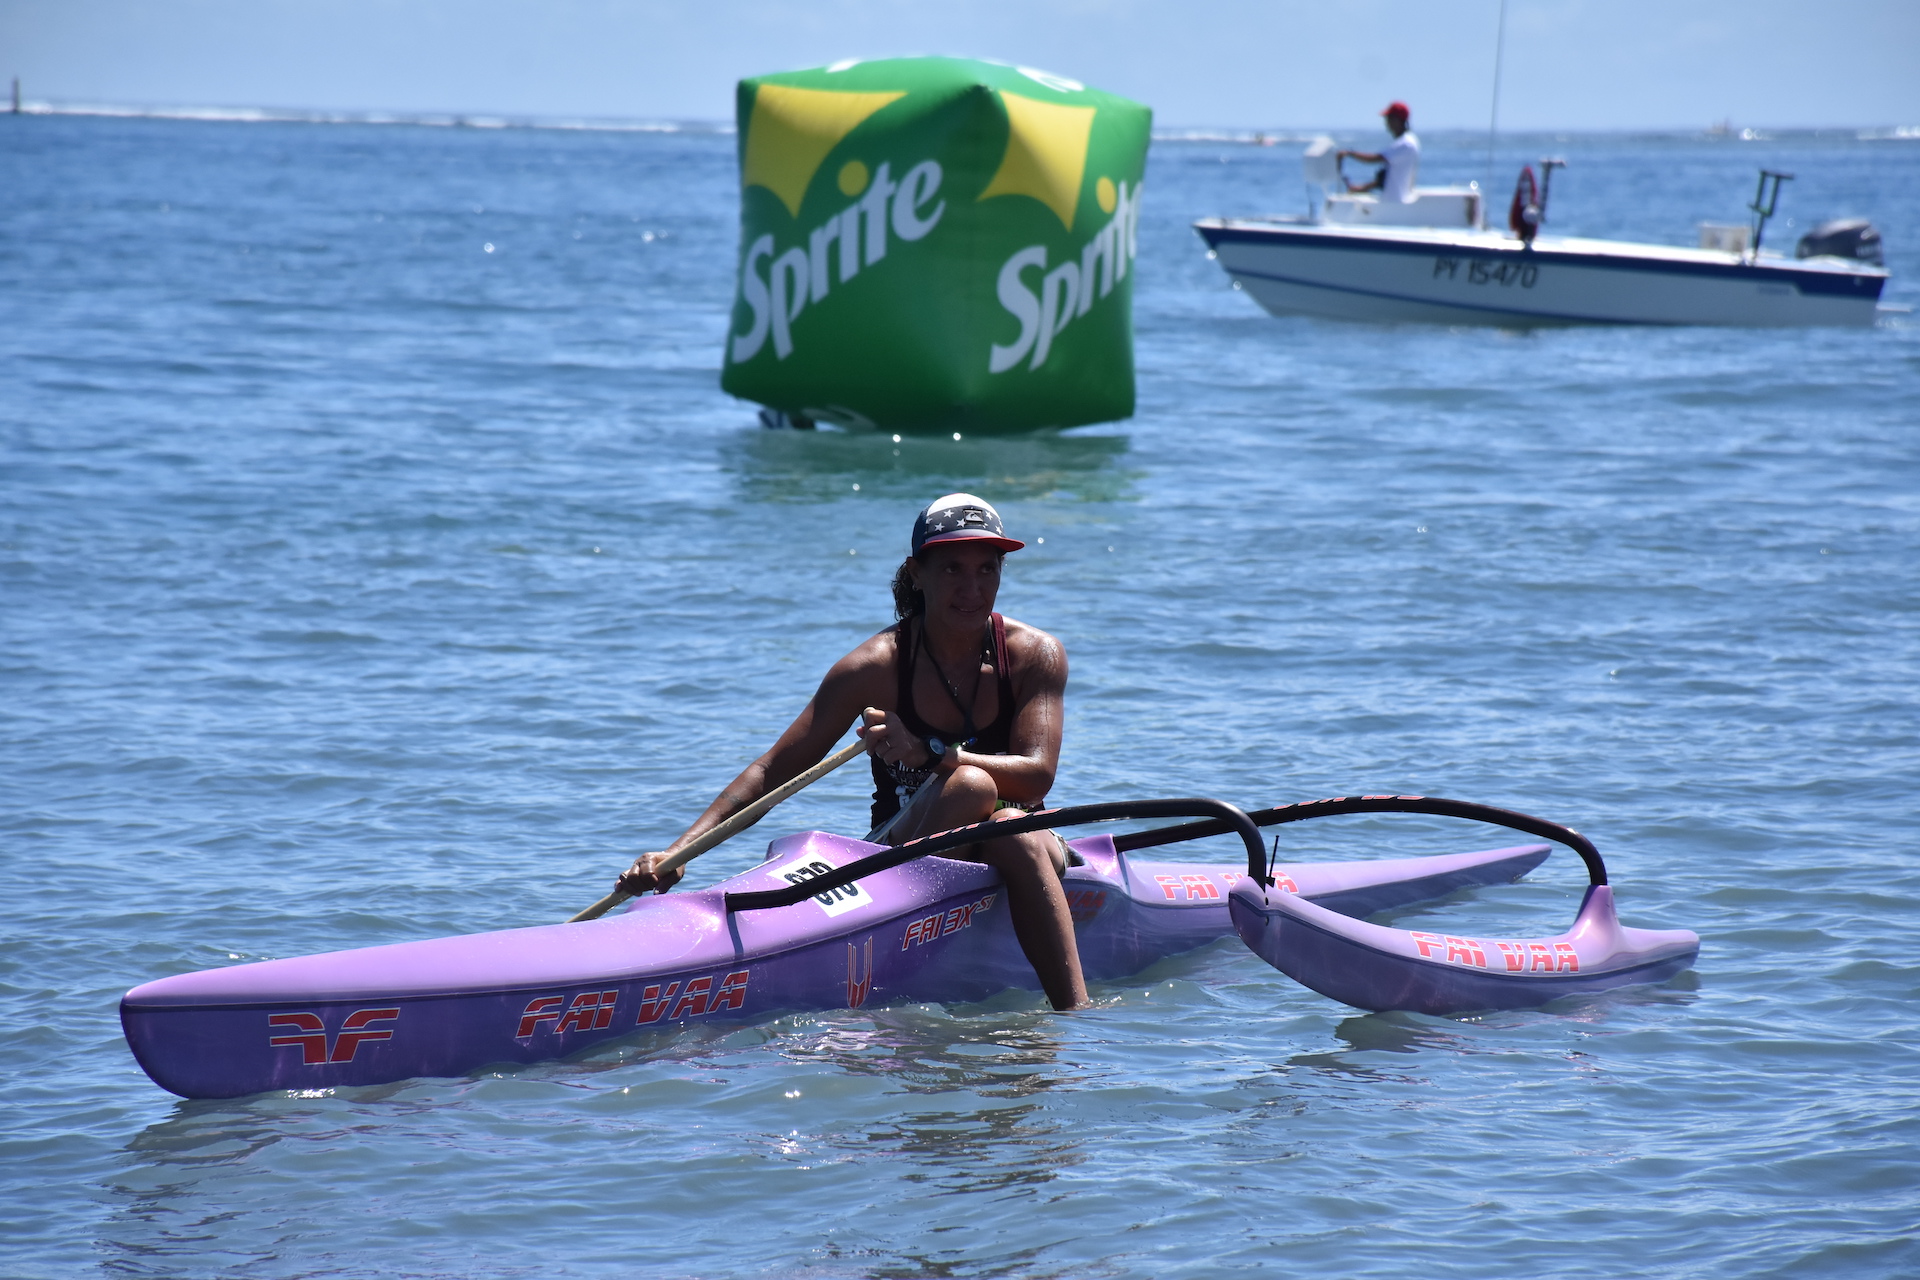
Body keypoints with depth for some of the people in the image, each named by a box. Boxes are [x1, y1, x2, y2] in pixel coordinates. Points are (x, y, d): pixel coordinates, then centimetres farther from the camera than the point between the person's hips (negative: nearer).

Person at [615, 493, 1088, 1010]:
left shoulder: (1035, 655, -4)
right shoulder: (879, 666, -8)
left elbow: (1036, 776, -18)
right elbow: (771, 773, -8)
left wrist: (927, 753, -31)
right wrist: (678, 852, -20)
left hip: (1012, 858, 1)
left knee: (1014, 832, -36)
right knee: (972, 784, -32)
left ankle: (1076, 1014, -44)